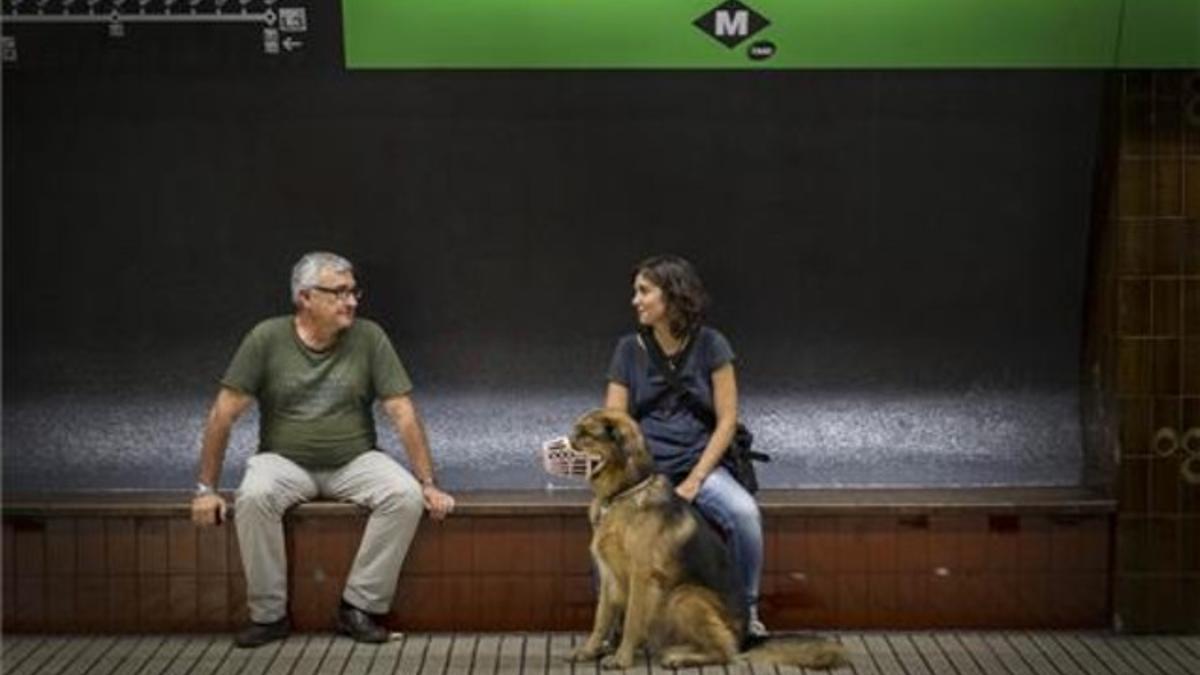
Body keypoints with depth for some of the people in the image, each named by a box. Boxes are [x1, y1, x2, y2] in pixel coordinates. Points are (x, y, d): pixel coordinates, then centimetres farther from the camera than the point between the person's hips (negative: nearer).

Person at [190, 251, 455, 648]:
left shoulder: (369, 338, -5)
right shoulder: (267, 339, -8)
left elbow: (404, 414, -5)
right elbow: (224, 414, -7)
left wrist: (428, 485, -10)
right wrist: (206, 489, -9)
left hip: (354, 462, 1)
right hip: (285, 461, -1)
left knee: (406, 496, -26)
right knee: (254, 497, -33)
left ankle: (359, 607, -14)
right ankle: (269, 614, -16)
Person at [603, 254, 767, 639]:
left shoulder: (709, 346, 1)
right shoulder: (629, 350, 6)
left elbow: (727, 421, -1)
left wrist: (694, 481, -11)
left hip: (701, 463, -1)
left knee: (744, 512, -31)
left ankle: (746, 610, -8)